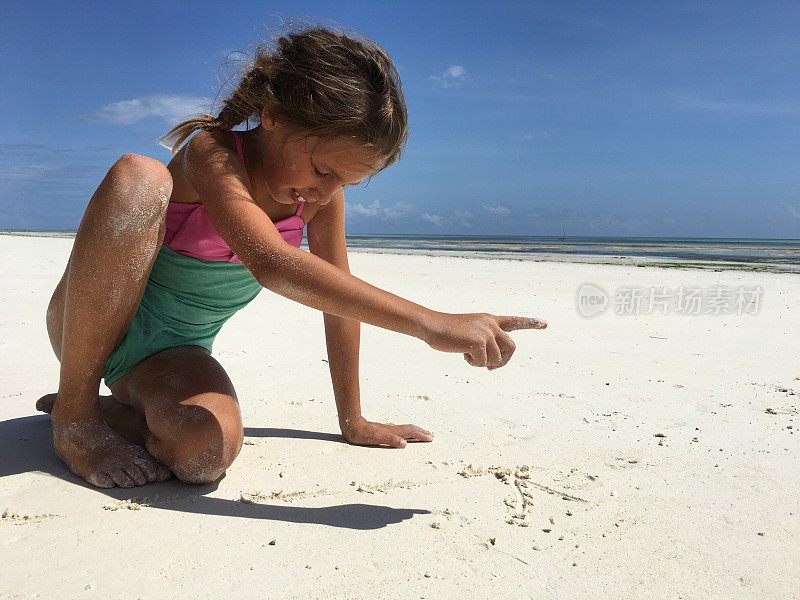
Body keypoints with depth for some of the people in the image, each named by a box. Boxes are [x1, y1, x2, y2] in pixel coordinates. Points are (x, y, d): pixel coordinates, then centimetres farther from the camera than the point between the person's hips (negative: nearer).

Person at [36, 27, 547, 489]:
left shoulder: (325, 189, -9)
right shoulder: (211, 152, -25)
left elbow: (340, 294, -3)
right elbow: (270, 263, -44)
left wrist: (353, 421, -2)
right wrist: (431, 324, -51)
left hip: (178, 353, 3)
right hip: (93, 326, -2)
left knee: (209, 449, -34)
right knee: (137, 178, -35)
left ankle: (119, 405, 1)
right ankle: (75, 410, -17)